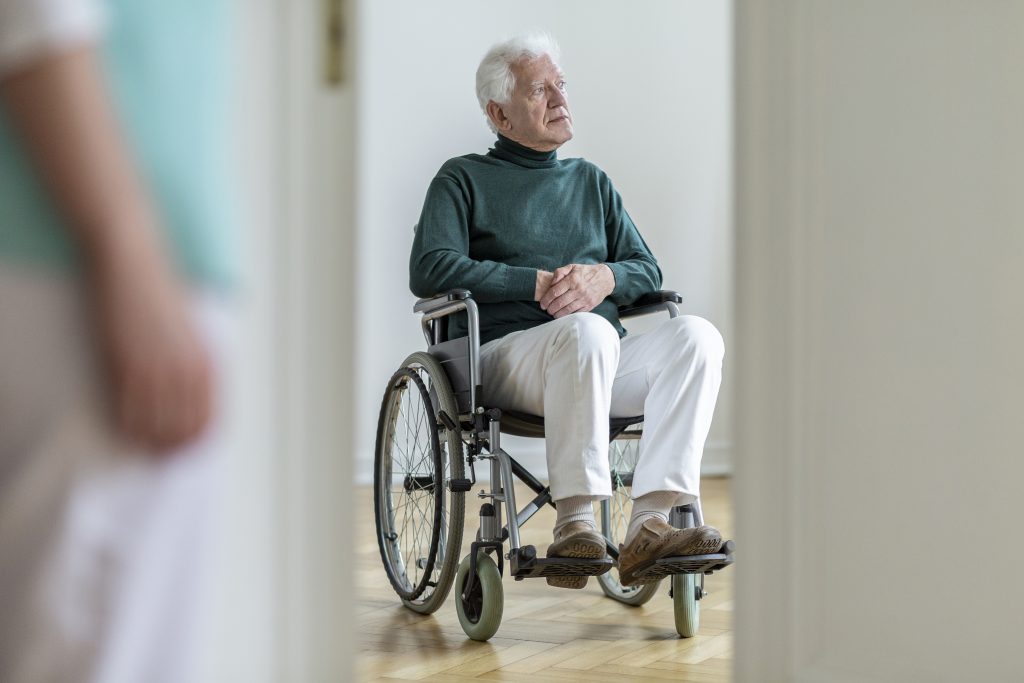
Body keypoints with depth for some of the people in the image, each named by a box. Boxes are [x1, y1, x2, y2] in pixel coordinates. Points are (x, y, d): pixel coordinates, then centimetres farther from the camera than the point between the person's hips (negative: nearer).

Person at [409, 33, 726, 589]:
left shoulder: (591, 181, 27)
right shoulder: (463, 180, 12)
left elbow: (647, 271, 19)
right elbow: (429, 271, -5)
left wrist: (605, 278, -5)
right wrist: (538, 283, -9)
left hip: (603, 367, 5)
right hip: (503, 353, -5)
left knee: (696, 335, -25)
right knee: (587, 330, -38)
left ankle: (650, 523, -37)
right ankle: (575, 528, -40)